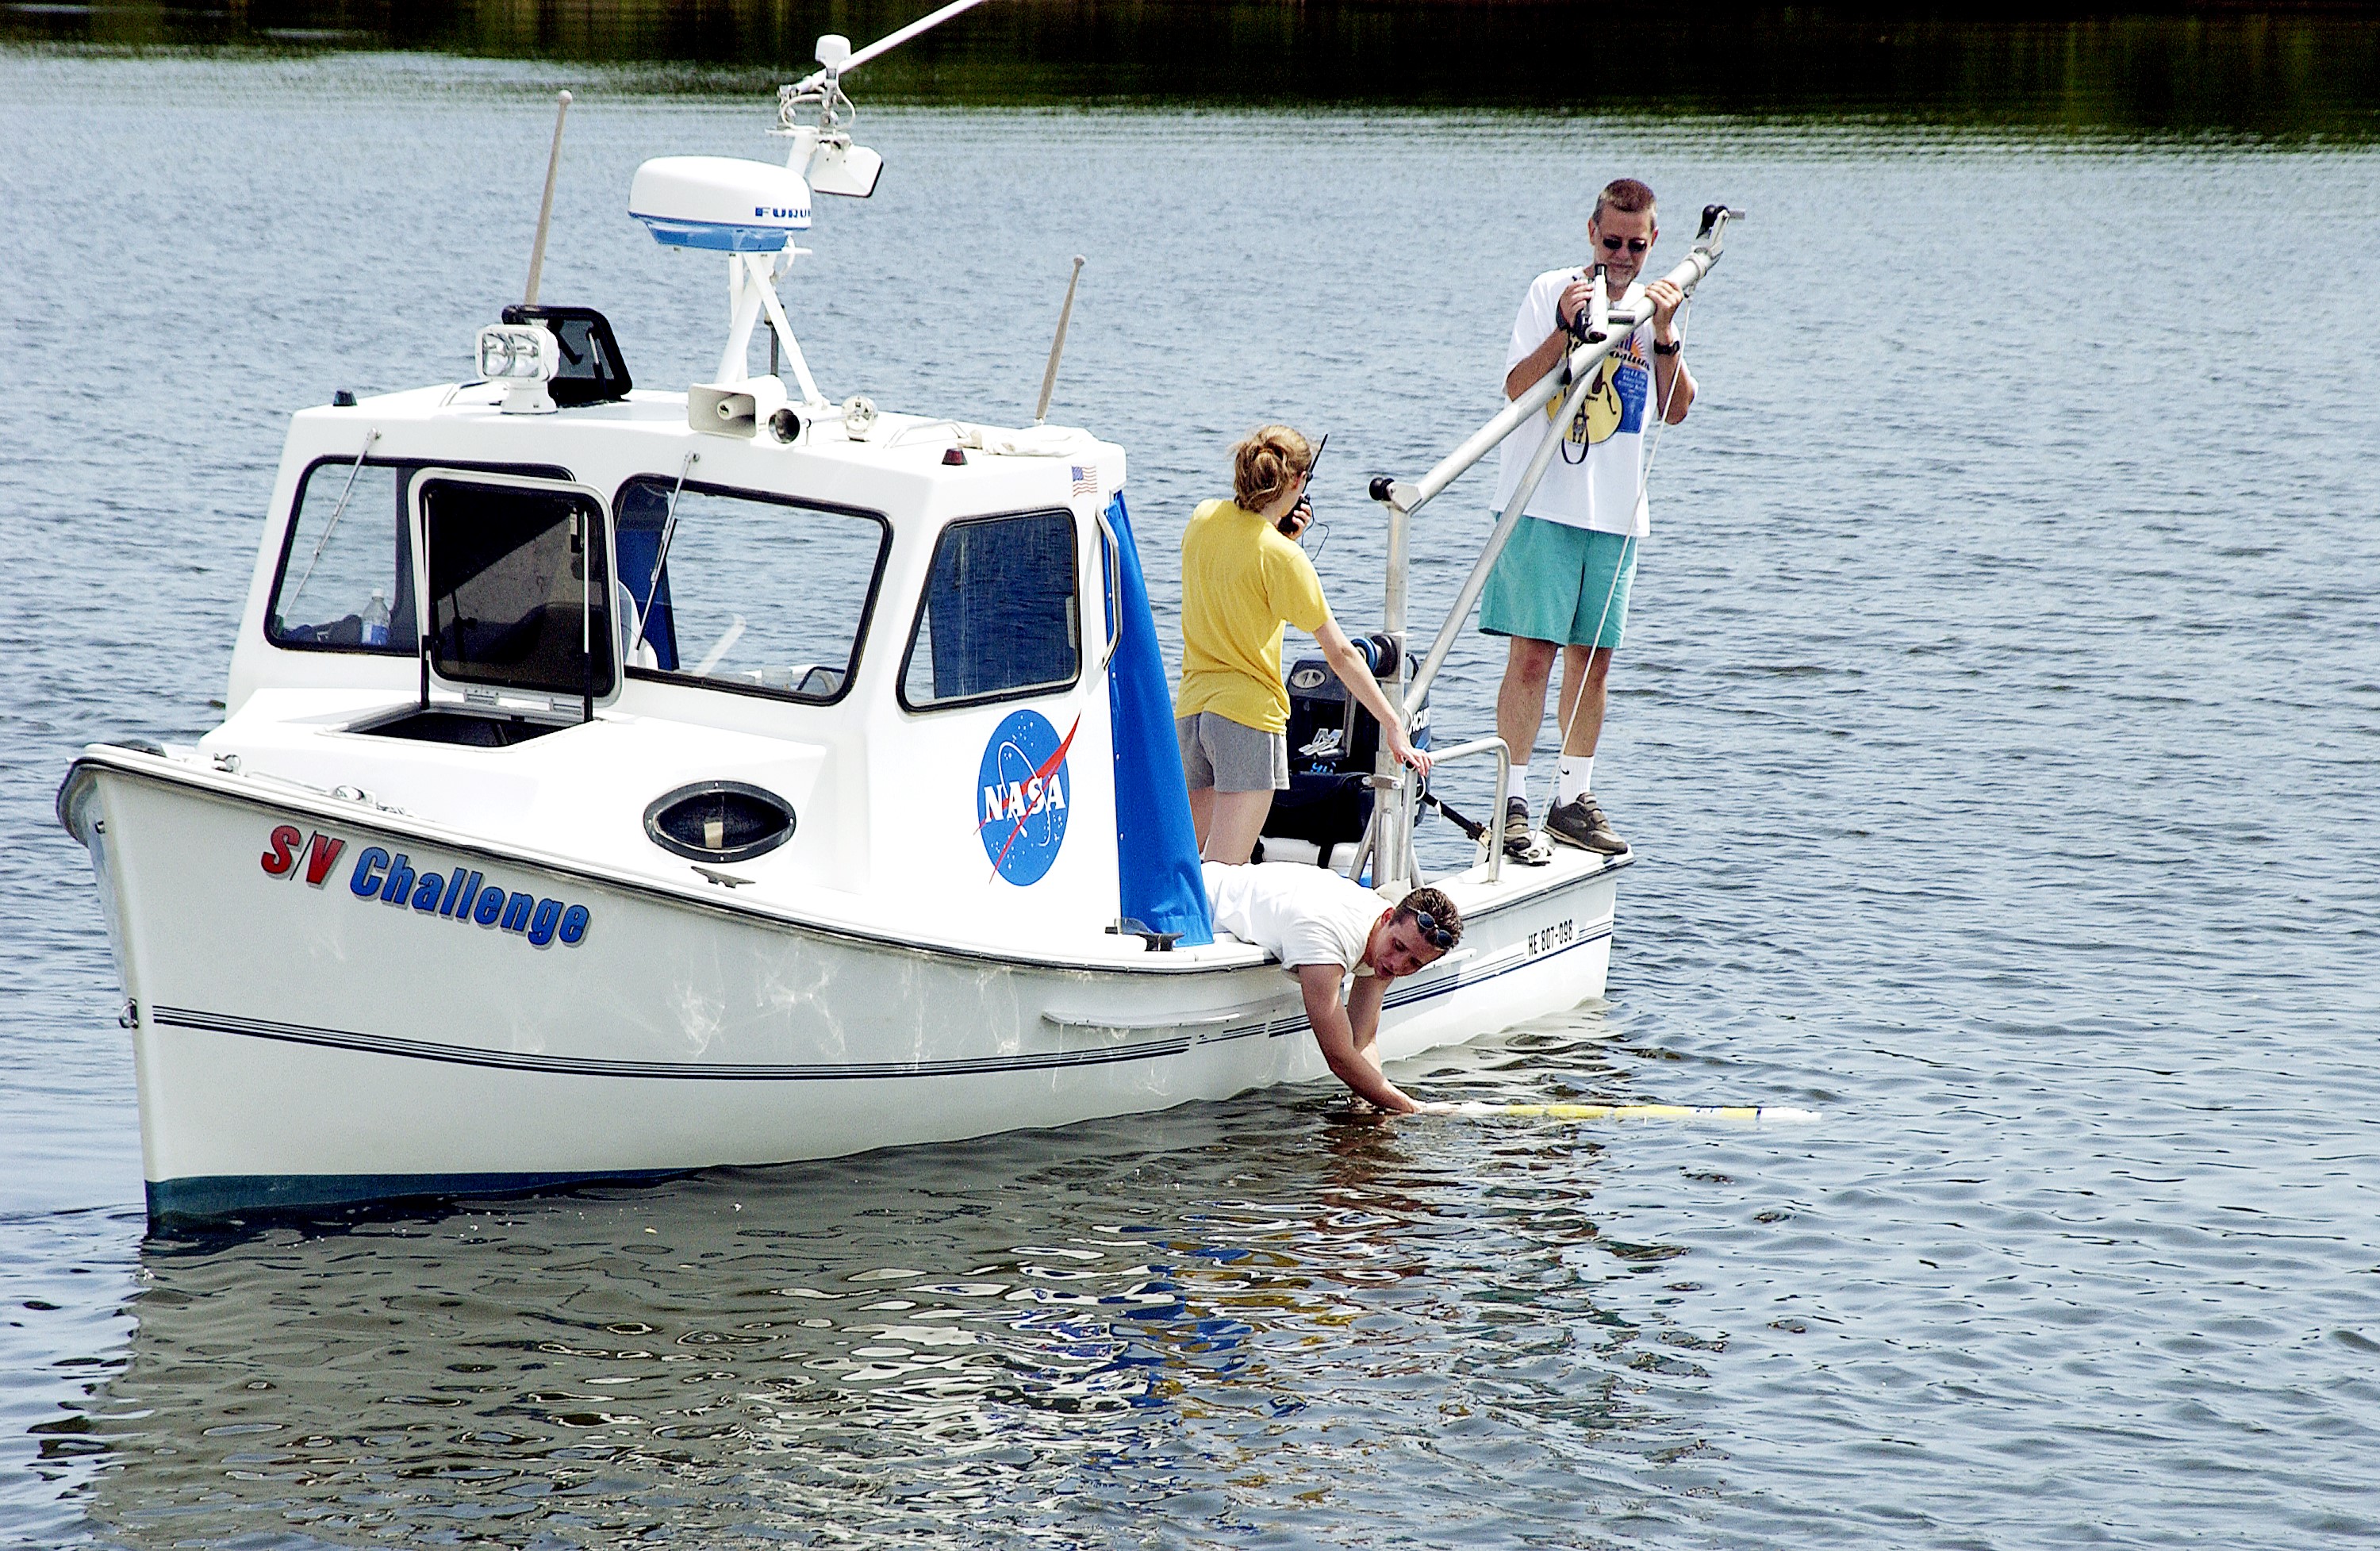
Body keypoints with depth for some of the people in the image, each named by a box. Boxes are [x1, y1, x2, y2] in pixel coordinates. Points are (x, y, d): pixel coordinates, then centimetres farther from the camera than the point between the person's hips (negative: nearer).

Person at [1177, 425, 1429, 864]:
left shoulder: (1203, 518, 4)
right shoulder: (1284, 557, -14)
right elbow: (1340, 654, -12)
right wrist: (1393, 726, -7)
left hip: (1191, 708, 7)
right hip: (1249, 713, -7)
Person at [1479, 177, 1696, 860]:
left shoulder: (1654, 305, 12)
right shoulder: (1552, 291, -2)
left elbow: (1676, 410, 3)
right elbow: (1516, 387, -11)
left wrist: (1664, 336, -10)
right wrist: (1566, 329, -23)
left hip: (1615, 512, 5)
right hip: (1544, 504, -5)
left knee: (1592, 657, 9)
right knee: (1533, 652, -9)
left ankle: (1573, 798, 19)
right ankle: (1513, 803, -5)